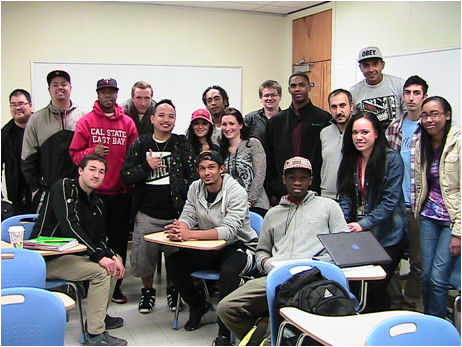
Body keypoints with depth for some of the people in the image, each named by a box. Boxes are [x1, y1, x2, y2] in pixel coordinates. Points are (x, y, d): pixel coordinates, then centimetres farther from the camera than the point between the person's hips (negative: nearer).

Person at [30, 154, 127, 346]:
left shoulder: (97, 204, 12)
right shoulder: (64, 187, -13)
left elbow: (99, 238, 11)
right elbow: (70, 227, -26)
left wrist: (112, 256, -10)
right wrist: (98, 256, -28)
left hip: (71, 254, 9)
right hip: (47, 258, -9)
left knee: (114, 260, 12)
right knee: (100, 271, -23)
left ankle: (99, 314, 20)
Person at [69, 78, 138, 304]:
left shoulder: (128, 123, 7)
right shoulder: (86, 122, 3)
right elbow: (75, 153, 1)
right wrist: (92, 152, -17)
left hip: (121, 192, 2)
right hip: (93, 191, -2)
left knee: (119, 240, 7)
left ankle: (116, 285, 18)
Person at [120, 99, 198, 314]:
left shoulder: (183, 145, 3)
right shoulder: (140, 145, 4)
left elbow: (193, 176, 0)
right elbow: (125, 176, 1)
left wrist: (186, 204, -10)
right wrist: (146, 166, -14)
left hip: (176, 214, 0)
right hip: (147, 214, 1)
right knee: (144, 257, 7)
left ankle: (173, 290, 32)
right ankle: (147, 291, 31)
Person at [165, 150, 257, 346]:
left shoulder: (236, 192, -19)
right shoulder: (195, 188, 1)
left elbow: (229, 231, -29)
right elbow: (188, 217, -5)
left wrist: (190, 234, -40)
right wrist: (179, 229, -33)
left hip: (239, 247, -6)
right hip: (209, 249, 6)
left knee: (229, 271, -36)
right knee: (173, 262, -13)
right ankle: (198, 306, 11)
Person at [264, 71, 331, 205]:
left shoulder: (324, 119, 2)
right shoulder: (276, 121, 13)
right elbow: (269, 161, 13)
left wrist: (318, 190, -7)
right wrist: (271, 194, 7)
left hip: (313, 194, -3)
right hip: (281, 194, 3)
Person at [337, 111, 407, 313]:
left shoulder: (392, 159, -9)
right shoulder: (350, 160, 7)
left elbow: (390, 201, -13)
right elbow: (345, 198, 5)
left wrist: (364, 224, -20)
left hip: (387, 237, -4)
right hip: (357, 236, 5)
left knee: (376, 287, -7)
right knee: (353, 285, 0)